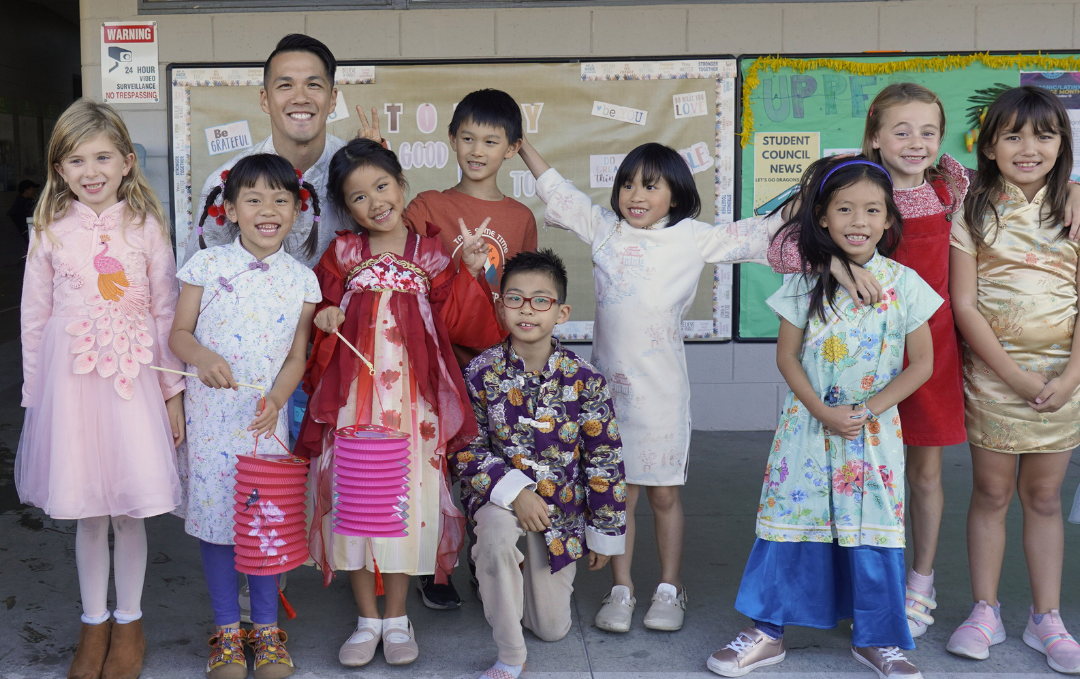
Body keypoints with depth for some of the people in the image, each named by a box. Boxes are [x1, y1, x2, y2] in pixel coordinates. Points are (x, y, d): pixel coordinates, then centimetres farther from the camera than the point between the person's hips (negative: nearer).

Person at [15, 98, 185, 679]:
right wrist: (36, 396, 6)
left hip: (131, 380, -1)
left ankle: (129, 622, 25)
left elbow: (165, 312, 3)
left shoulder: (146, 227, 1)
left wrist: (174, 391, 2)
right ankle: (94, 623, 27)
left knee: (130, 510, 5)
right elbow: (34, 317, 7)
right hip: (69, 381, 1)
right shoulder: (51, 232, 3)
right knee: (87, 513, 9)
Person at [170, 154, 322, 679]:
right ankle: (227, 631, 22)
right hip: (209, 415, 0)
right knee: (214, 515, 6)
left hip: (267, 417, 1)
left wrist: (276, 398, -15)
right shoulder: (206, 265, -2)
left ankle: (266, 629, 23)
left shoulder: (302, 279, 2)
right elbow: (178, 333, 1)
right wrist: (203, 356, -21)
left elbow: (297, 356, 2)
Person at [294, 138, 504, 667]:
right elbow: (318, 313, 13)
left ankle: (397, 617, 21)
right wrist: (324, 320, -8)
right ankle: (367, 618, 19)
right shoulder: (341, 255, 7)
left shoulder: (431, 255, 5)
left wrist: (469, 273, -10)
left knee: (408, 497, 3)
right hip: (352, 395, 1)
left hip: (411, 396, -1)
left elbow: (457, 326, 0)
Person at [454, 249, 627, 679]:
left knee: (552, 628, 5)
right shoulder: (481, 373, -11)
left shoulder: (584, 380, -13)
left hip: (561, 503, 1)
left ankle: (531, 575, 42)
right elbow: (464, 449, -9)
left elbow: (604, 460, -6)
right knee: (496, 532, -38)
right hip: (499, 491, -1)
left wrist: (604, 535, -1)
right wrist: (513, 491, -24)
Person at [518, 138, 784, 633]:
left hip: (662, 386, -2)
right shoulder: (603, 228, 8)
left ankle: (669, 590, 22)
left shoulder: (693, 239, 3)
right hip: (610, 382, 2)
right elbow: (556, 189, 16)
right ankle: (621, 591, 19)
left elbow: (753, 235, 5)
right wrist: (520, 142, 19)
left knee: (664, 493, 7)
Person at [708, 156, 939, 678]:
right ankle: (767, 632, 17)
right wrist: (821, 411, -13)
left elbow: (921, 364, -2)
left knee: (874, 532, 4)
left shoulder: (903, 283, -3)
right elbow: (786, 356, 0)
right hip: (807, 425, 1)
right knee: (789, 523, 4)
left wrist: (866, 410, -11)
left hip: (874, 431, 0)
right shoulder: (806, 283, -1)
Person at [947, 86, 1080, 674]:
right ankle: (984, 611, 19)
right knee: (991, 493, 6)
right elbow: (963, 305, -7)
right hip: (993, 371, -2)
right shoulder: (973, 211, -3)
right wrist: (1014, 375, -12)